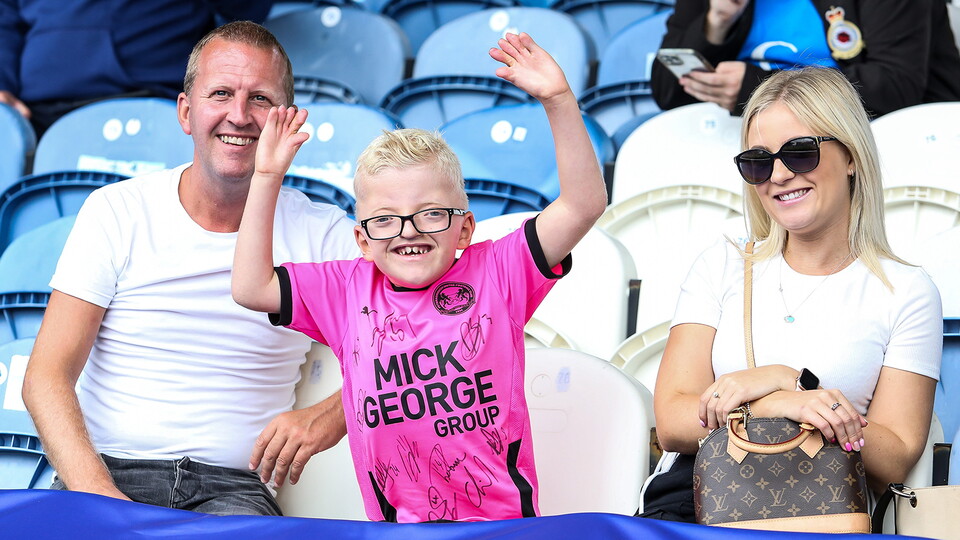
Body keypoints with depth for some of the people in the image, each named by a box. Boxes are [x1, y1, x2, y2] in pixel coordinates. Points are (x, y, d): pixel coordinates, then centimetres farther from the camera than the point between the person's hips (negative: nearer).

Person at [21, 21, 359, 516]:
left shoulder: (321, 235, 6)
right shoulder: (116, 211, 6)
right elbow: (45, 378, -1)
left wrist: (330, 416, -17)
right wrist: (96, 492, -19)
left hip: (232, 488, 0)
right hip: (110, 472, 0)